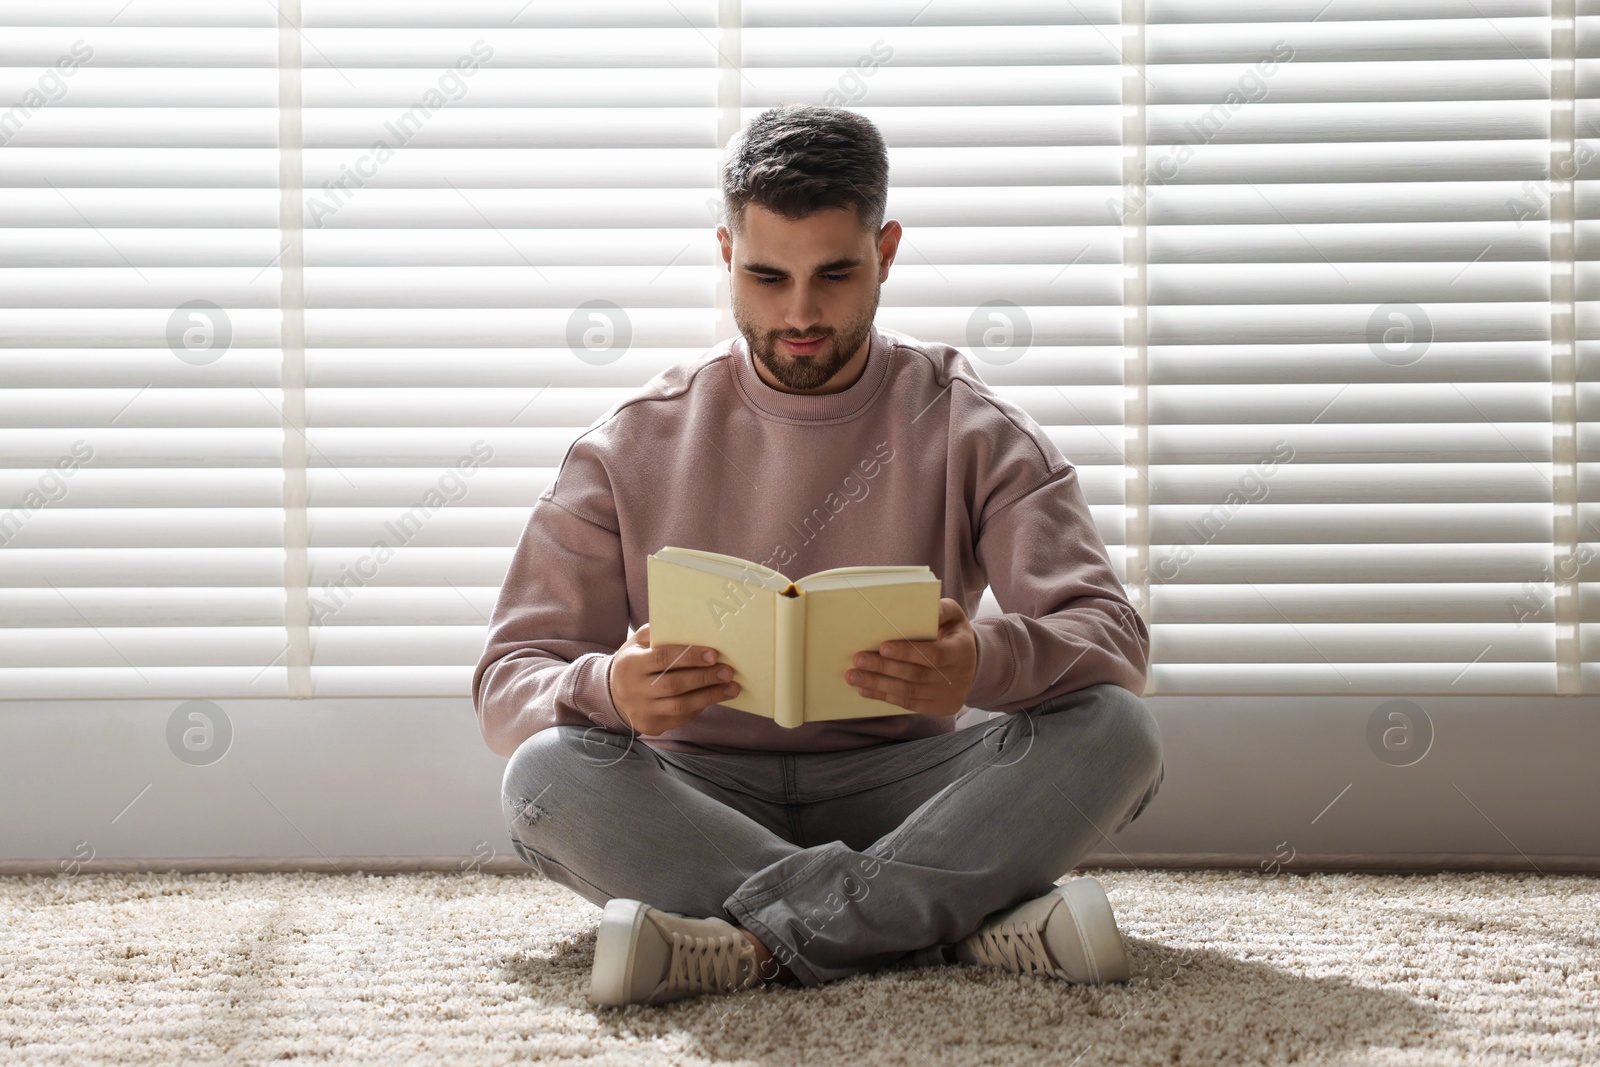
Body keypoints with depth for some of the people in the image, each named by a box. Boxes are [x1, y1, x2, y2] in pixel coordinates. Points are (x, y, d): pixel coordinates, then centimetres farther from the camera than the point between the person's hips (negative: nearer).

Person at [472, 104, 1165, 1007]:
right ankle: (963, 919, -33)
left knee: (1115, 731, -25)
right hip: (700, 796, 0)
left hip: (895, 786, 0)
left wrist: (987, 662, -34)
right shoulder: (633, 447, 3)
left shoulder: (972, 430, 3)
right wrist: (607, 689, -30)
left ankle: (758, 945, -34)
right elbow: (507, 682, -3)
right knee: (548, 774, -32)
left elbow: (1115, 637, -8)